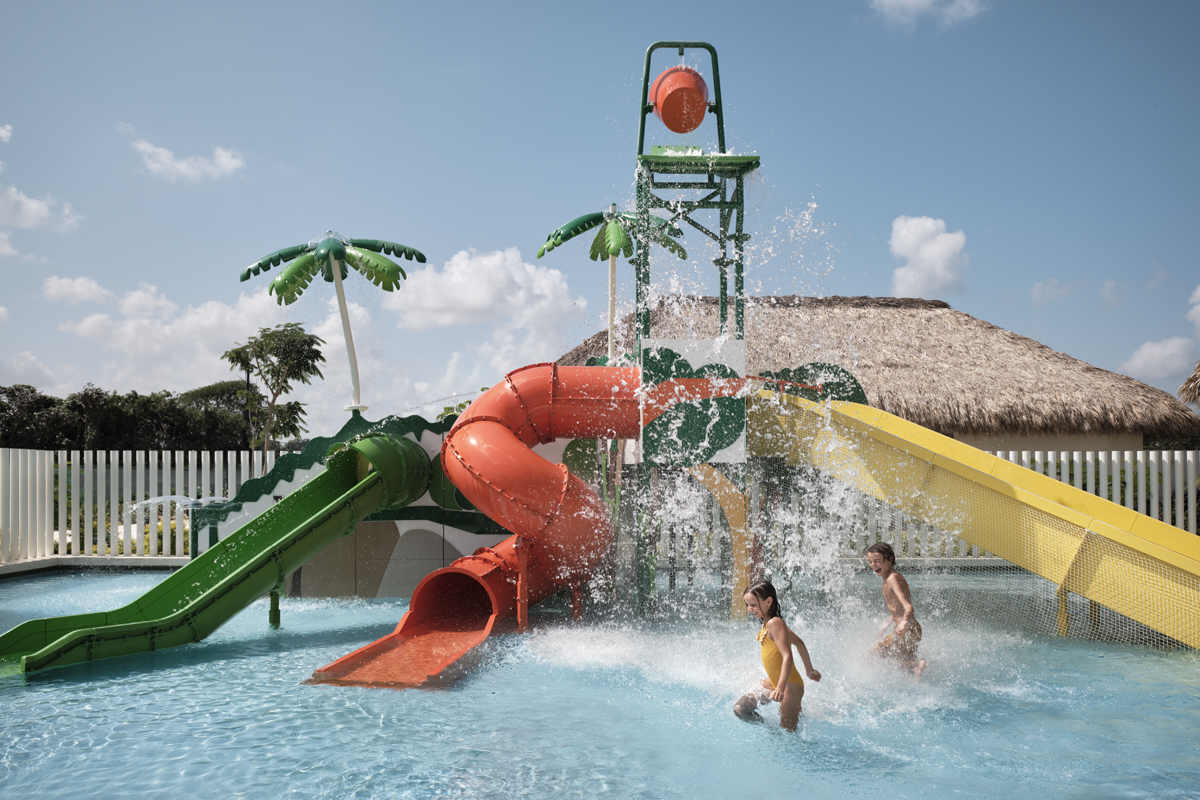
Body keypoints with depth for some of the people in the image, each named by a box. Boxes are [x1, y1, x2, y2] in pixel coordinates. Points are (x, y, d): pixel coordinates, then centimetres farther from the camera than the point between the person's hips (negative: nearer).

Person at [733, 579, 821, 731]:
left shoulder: (775, 623, -19)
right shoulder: (767, 624, 10)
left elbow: (787, 657, -27)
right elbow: (799, 642, 22)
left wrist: (781, 688, -36)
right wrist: (809, 670, 33)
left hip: (790, 685, -9)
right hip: (772, 682, 9)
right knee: (740, 709, 2)